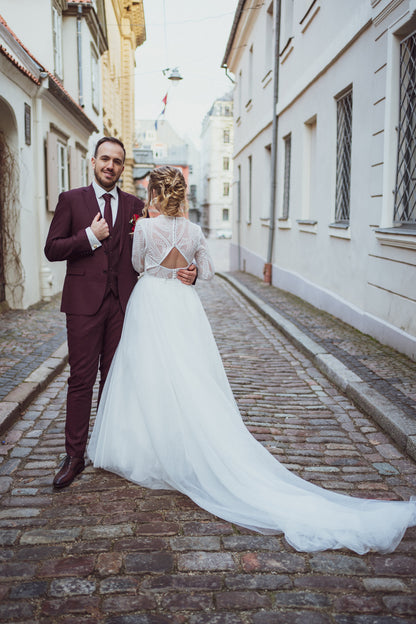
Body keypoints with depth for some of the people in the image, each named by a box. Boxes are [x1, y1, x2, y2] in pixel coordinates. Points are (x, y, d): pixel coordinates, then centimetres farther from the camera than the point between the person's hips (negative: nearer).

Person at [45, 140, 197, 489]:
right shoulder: (71, 200, 5)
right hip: (84, 303, -2)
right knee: (81, 379, 0)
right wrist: (90, 237, -13)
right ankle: (75, 456, 11)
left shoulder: (135, 206, 11)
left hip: (122, 303, 3)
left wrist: (185, 272, -5)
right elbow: (52, 249, 1)